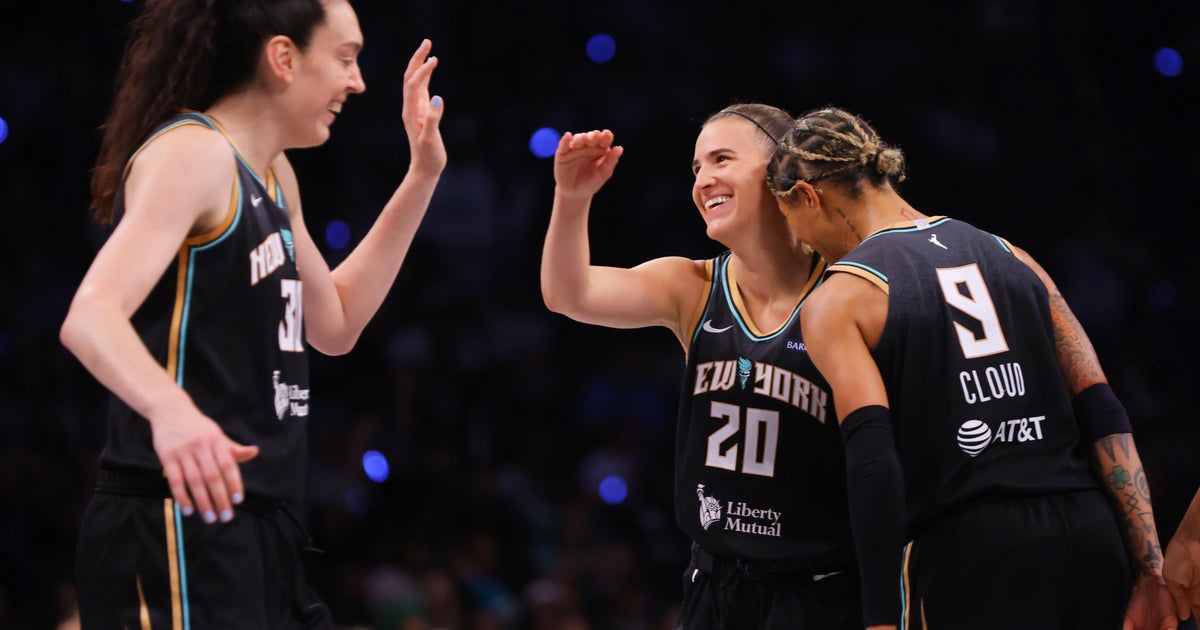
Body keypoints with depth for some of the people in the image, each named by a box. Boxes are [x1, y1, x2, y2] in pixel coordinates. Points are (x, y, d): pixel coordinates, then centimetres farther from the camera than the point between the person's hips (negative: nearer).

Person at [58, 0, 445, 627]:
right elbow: (90, 315, -25)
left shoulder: (271, 175, 18)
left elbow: (335, 323, 29)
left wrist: (421, 180, 23)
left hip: (256, 538, 10)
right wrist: (169, 407, -46)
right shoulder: (191, 153, -11)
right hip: (177, 535, -10)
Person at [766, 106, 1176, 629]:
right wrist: (1152, 570, 9)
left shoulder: (834, 304, 0)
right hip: (1088, 539, 5)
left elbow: (873, 460, -14)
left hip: (969, 555, -5)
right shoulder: (1009, 258, 16)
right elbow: (1104, 417, 10)